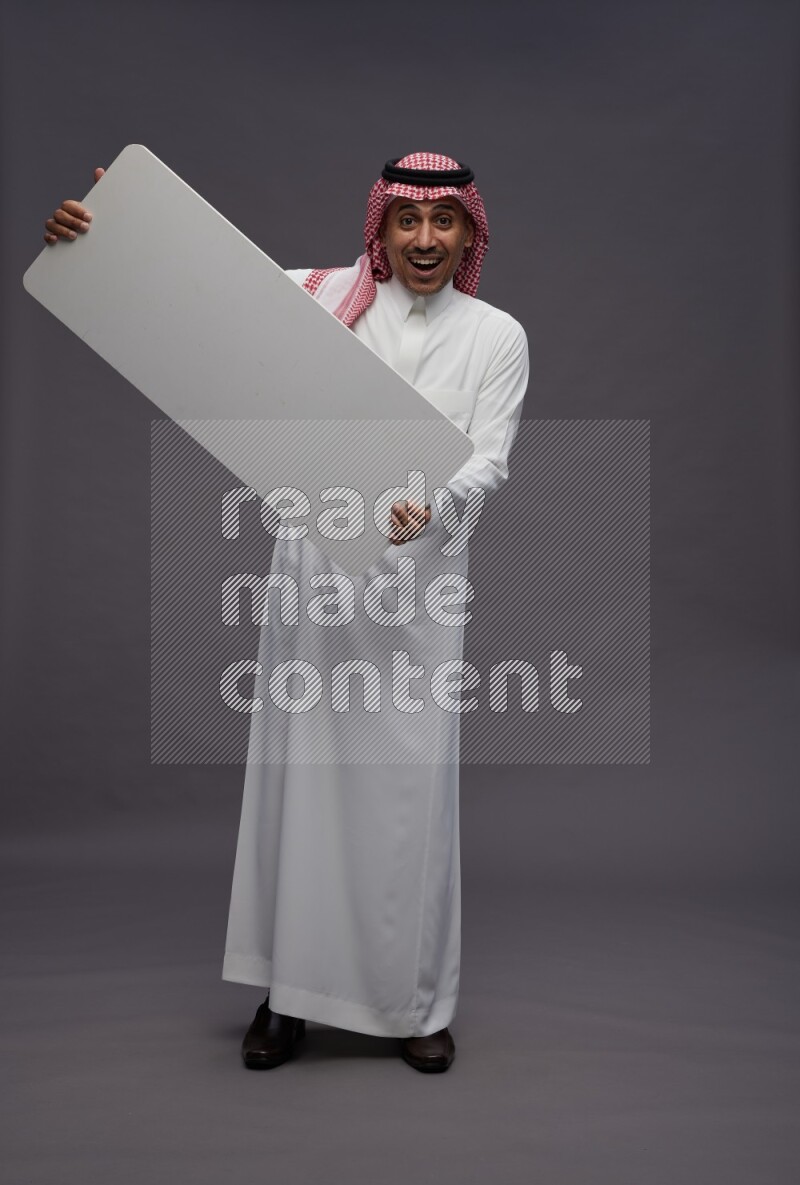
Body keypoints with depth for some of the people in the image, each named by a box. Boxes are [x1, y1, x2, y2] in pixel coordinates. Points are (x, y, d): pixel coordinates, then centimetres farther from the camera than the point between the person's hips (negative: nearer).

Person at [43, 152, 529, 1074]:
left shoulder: (497, 336, 7)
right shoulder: (322, 298, 6)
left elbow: (491, 460, -2)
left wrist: (434, 503, -23)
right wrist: (92, 238, -11)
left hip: (419, 579, 0)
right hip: (314, 562, 1)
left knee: (412, 782, 3)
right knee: (299, 769, 5)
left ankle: (418, 1000, 22)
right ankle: (288, 994, 22)